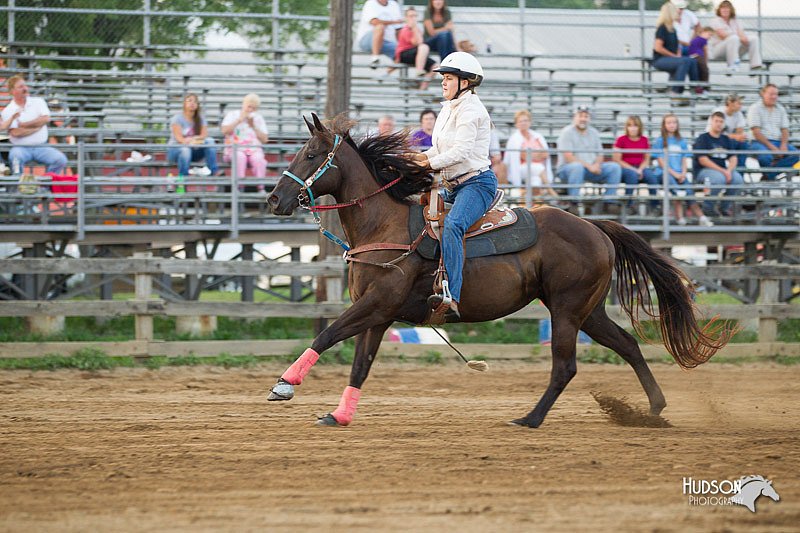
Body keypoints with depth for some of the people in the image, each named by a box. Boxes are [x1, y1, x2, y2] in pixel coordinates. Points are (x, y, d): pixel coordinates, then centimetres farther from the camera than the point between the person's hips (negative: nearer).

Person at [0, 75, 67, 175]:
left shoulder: (38, 101, 11)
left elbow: (46, 119, -5)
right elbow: (16, 133, -12)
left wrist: (23, 125, -6)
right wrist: (37, 126, -5)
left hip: (41, 147, 2)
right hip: (21, 148, -2)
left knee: (60, 159, -23)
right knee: (15, 157, -37)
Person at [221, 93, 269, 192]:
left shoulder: (258, 118, 17)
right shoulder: (232, 115, 13)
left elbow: (264, 139, 7)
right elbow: (224, 131, -4)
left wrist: (253, 127, -4)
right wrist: (239, 120, -7)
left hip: (254, 149, 1)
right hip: (235, 148, -1)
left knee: (258, 159, -34)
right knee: (240, 157, -37)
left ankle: (261, 188, -35)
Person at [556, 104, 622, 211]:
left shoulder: (594, 133, 15)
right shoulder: (567, 132, -6)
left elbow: (600, 154, 16)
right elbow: (568, 157, -15)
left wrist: (597, 164, -9)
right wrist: (588, 166, -21)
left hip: (591, 168, 6)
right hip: (567, 169, -6)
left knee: (615, 167, -11)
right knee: (577, 166, -41)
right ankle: (574, 202, -38)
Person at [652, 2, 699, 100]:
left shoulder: (672, 29, 16)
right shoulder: (662, 28, -10)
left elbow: (676, 46, 29)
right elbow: (658, 48, -18)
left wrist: (678, 54, 7)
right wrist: (674, 56, -14)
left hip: (671, 59, 8)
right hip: (660, 60, -8)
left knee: (692, 61, -11)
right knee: (684, 62, -30)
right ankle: (675, 92, -31)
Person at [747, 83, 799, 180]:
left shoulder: (781, 109, 16)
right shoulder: (755, 109, -1)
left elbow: (785, 130, 11)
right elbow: (756, 132, -9)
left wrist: (783, 145, -10)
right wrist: (771, 147, -17)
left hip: (777, 142, 5)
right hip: (759, 142, -5)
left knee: (795, 153, -23)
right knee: (766, 156, -38)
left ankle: (769, 176, -22)